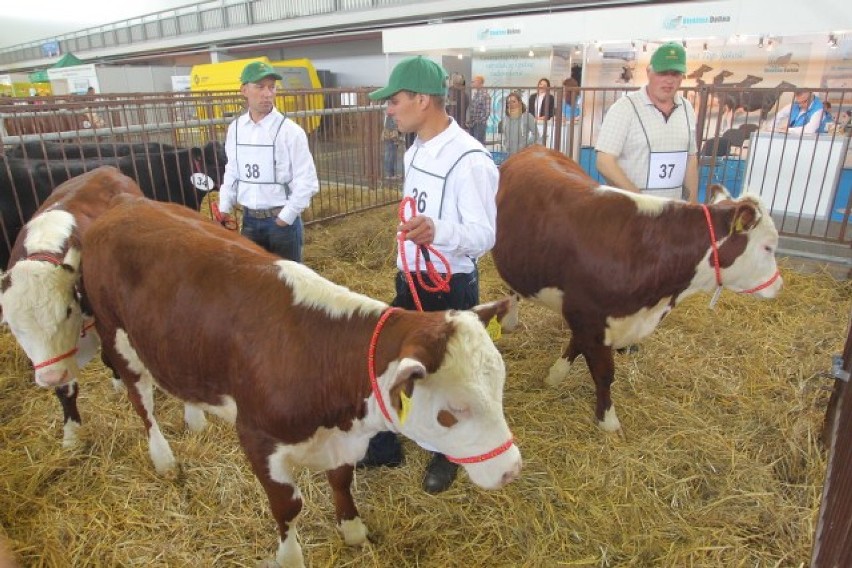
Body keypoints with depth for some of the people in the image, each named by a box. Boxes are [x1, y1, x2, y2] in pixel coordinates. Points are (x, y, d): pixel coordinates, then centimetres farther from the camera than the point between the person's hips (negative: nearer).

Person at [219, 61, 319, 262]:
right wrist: (224, 208, 7)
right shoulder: (235, 128, 2)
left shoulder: (290, 130, -13)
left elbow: (307, 182, -12)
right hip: (249, 219, 5)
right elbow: (231, 172, 13)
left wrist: (284, 218, -13)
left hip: (282, 218, -4)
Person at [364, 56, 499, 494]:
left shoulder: (470, 160, -22)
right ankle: (381, 447, 36)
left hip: (451, 288, -8)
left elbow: (484, 235, -25)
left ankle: (448, 455, 36)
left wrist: (437, 230, -45)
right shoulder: (415, 152, 7)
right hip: (411, 281, 9)